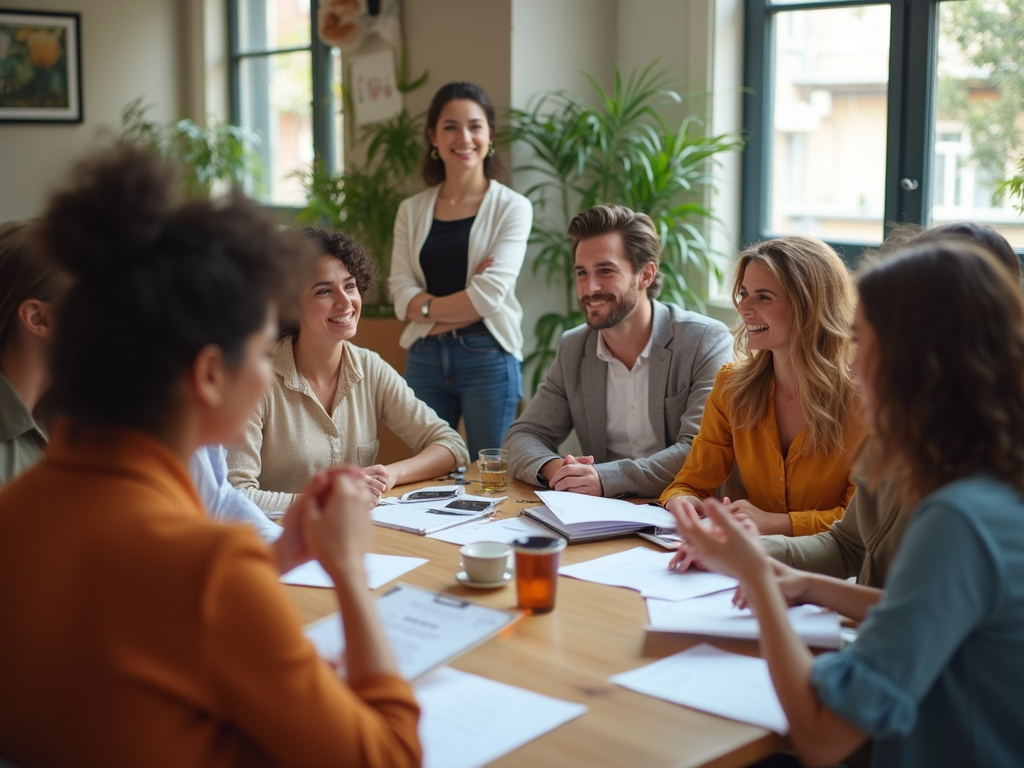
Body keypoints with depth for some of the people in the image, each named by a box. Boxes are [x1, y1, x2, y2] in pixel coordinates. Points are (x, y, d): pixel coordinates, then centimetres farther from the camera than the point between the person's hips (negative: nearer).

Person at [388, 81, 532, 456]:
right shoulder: (412, 210, 9)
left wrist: (426, 307, -3)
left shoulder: (512, 207, -2)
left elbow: (488, 297, -12)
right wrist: (464, 305, -13)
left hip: (487, 358, -3)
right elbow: (401, 295, -1)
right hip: (424, 359, 3)